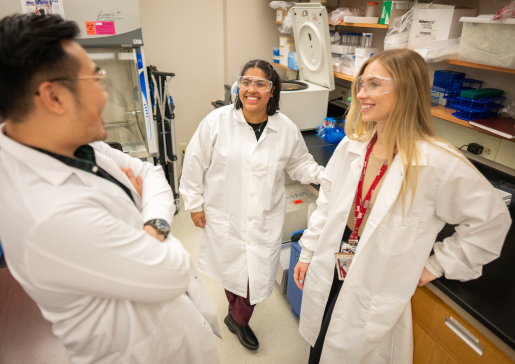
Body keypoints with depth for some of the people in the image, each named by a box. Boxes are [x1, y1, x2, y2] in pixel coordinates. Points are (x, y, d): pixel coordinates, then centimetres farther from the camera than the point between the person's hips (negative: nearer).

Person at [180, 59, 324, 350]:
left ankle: (239, 319, 41)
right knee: (231, 271, 16)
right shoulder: (217, 121, -10)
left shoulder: (286, 129, -4)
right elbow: (195, 163, -2)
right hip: (225, 216, -1)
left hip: (265, 220, 1)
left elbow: (300, 164, 8)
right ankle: (235, 310, 51)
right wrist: (195, 203, 0)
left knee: (258, 275, 8)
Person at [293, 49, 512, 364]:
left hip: (375, 293, -4)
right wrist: (308, 253, 9)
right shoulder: (352, 146, -5)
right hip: (328, 273, 5)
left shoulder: (439, 163, -21)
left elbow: (492, 220, -9)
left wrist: (436, 266, -6)